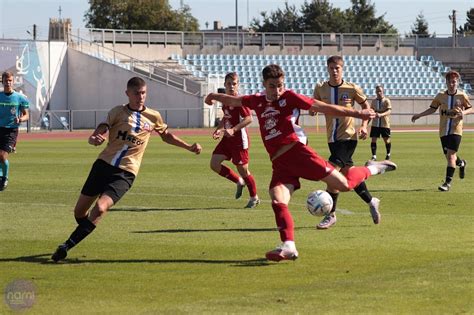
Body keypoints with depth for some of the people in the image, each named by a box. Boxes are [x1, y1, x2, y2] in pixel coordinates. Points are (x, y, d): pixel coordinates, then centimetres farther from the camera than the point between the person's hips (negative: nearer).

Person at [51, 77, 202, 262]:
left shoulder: (153, 117, 8)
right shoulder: (117, 112, 2)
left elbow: (167, 136, 28)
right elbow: (95, 137, -7)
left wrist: (189, 147, 20)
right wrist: (95, 139, -30)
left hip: (125, 172, -1)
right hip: (103, 164, 1)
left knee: (100, 208, -25)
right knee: (79, 212, 4)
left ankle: (67, 246, -20)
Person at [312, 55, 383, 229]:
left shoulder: (352, 89, -5)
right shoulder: (320, 89, 2)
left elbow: (366, 105, 8)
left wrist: (364, 125, -4)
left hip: (348, 137, -5)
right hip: (332, 138, 5)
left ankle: (330, 214, -11)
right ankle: (371, 201, 33)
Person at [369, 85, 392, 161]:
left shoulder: (386, 101, -7)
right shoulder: (374, 101, 8)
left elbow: (389, 111, -20)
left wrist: (381, 115, -37)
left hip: (385, 124, -3)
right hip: (375, 124, 3)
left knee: (386, 140, 7)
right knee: (373, 140, -5)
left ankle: (388, 154, 28)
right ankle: (374, 156, -1)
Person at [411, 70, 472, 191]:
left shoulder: (462, 96, -3)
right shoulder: (440, 96, 4)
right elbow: (432, 109, 11)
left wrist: (464, 112, -18)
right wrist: (419, 115, 1)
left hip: (456, 130, -3)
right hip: (443, 131, 4)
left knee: (451, 155, -13)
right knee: (449, 156, 10)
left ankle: (448, 182, -10)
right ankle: (461, 163, 46)